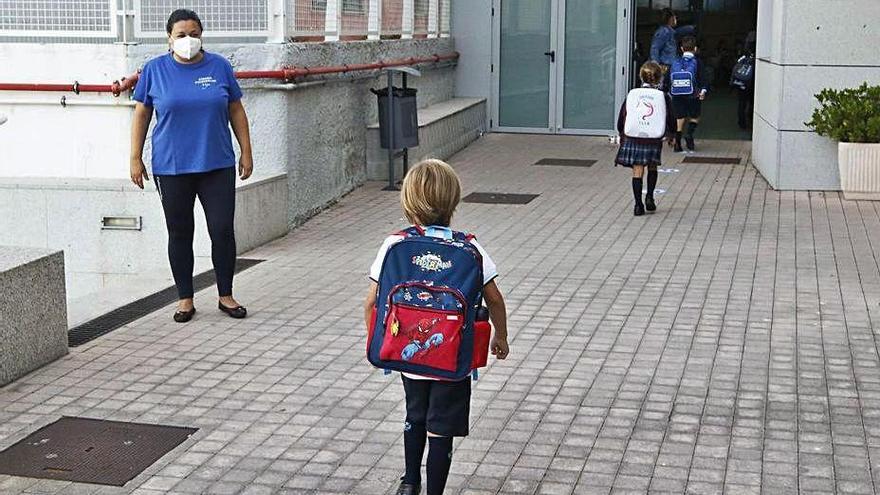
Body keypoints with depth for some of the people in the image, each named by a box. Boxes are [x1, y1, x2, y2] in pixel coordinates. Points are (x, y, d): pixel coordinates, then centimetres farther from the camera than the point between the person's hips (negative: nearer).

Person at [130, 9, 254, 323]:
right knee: (180, 234, 7)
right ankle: (185, 300, 19)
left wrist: (246, 152, 5)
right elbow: (141, 115, 5)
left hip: (217, 165, 1)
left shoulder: (219, 67, 3)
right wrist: (135, 158, 2)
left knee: (223, 230, 0)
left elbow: (236, 111, 9)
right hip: (171, 168, 0)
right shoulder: (155, 70, 1)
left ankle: (226, 296, 16)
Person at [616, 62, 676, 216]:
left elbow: (621, 119, 5)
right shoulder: (663, 97, -3)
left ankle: (638, 205, 2)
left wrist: (622, 134, 23)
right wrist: (670, 134, 22)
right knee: (652, 168, 21)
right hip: (654, 140, 0)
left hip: (633, 138, 0)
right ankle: (649, 198, 13)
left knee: (637, 170, 5)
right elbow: (671, 120, 2)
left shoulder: (632, 94, 1)